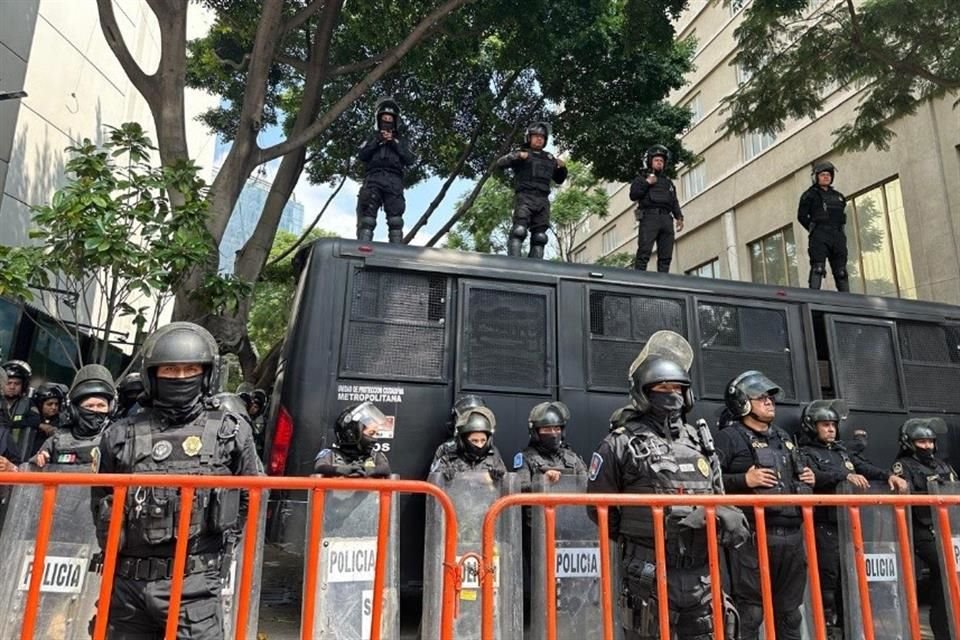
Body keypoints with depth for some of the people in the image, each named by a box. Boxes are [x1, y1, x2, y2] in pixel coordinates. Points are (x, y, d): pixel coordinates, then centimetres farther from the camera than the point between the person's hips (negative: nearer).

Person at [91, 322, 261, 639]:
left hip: (193, 585, -2)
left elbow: (251, 497, 9)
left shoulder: (231, 431, -1)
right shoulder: (122, 434, 4)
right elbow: (102, 497, 19)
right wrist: (112, 545, 13)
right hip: (129, 582, 3)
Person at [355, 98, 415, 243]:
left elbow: (410, 160, 10)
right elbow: (361, 156, 10)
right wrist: (377, 141, 1)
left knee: (395, 219, -11)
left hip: (394, 180, 1)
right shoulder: (373, 136, 25)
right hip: (374, 178, -1)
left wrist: (394, 143, 2)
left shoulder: (400, 139, 25)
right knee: (367, 217, -16)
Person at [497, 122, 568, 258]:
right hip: (525, 197, -5)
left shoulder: (549, 158, 28)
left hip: (543, 200, 5)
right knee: (519, 230, -21)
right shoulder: (521, 154, 15)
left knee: (540, 236, -4)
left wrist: (562, 168, 14)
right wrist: (517, 156, -12)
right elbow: (500, 164, 2)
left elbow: (559, 180, 34)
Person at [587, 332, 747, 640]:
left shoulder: (699, 440, 13)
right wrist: (638, 537, 2)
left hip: (701, 576, 5)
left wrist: (726, 516, 1)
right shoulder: (621, 443, -6)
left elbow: (719, 498, 22)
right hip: (650, 577, -5)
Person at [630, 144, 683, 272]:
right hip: (649, 217, -5)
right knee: (644, 253, -16)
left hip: (666, 219, 5)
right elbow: (633, 195, 2)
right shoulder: (642, 178, 17)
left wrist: (679, 217, 9)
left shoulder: (668, 182, 30)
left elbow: (674, 202, 23)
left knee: (666, 256, -3)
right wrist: (647, 183, -3)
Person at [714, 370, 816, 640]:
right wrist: (744, 480, -21)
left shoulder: (784, 437, 19)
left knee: (789, 611, 17)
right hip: (755, 536, -7)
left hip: (792, 535, 7)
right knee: (750, 612, -1)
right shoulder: (730, 437, -6)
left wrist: (807, 479, 11)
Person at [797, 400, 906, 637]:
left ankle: (847, 625, 23)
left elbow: (865, 468, 11)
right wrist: (844, 477, -32)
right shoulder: (805, 453, -2)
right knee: (829, 578, -5)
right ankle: (828, 626, 3)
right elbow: (815, 477, -20)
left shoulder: (841, 450, 21)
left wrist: (888, 476, -7)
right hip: (825, 526, -7)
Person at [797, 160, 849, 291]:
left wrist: (838, 230, 12)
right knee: (818, 268, -16)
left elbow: (840, 215, 26)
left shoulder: (837, 196, 21)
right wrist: (814, 229, -3)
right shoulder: (810, 195, 5)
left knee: (841, 271, 5)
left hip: (838, 237, 6)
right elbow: (802, 216, 0)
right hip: (820, 237, -6)